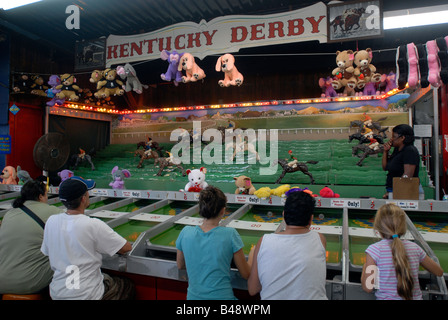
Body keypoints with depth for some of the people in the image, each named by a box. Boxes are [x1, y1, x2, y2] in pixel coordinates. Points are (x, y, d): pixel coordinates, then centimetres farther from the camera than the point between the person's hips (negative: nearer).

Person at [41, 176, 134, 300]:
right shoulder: (94, 226, -24)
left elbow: (46, 252, 9)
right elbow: (127, 248, -16)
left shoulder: (51, 221, -7)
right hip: (86, 295, -6)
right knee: (128, 288, 20)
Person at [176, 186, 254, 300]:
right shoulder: (230, 234, -15)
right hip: (222, 296, -3)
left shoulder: (185, 233, -7)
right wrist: (252, 256, 14)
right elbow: (246, 274, -3)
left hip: (193, 296, 3)